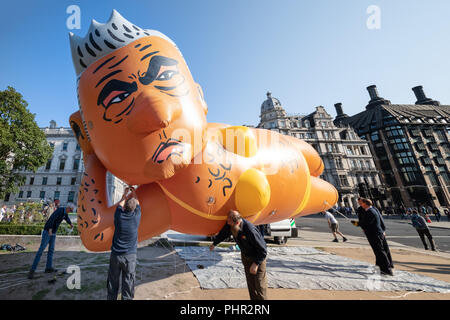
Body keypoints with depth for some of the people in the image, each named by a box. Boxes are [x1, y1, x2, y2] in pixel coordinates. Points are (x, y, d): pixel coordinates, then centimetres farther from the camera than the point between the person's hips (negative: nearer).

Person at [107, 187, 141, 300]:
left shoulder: (119, 215, -10)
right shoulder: (136, 216, -10)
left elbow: (121, 203, 12)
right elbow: (137, 203, 9)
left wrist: (125, 193, 28)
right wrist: (133, 192, 26)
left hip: (115, 254, 2)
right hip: (130, 255, -1)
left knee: (113, 282, 16)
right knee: (128, 283, 7)